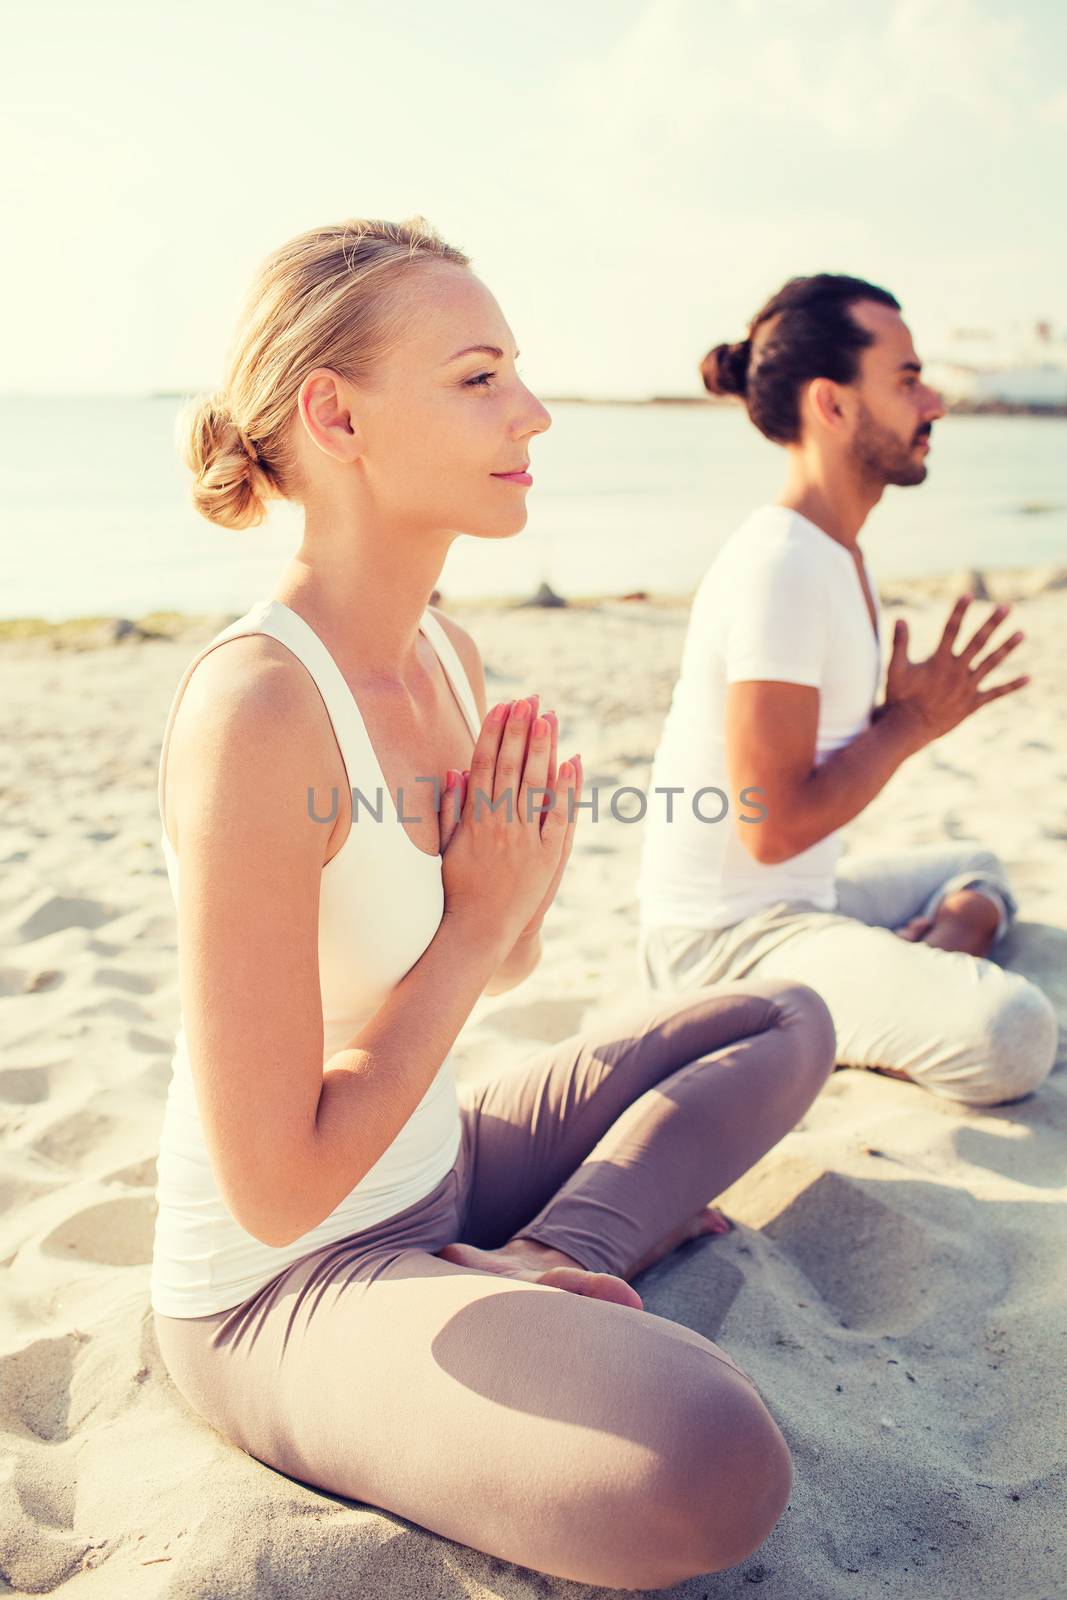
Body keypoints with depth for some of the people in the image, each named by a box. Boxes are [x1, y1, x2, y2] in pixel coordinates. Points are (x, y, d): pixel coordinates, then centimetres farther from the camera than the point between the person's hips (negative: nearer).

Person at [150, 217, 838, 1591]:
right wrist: (481, 919, -18)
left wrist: (535, 872, -9)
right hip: (279, 1288, -8)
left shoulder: (447, 655, -1)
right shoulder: (254, 709, -27)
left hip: (437, 1176, 8)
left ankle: (557, 1254, 2)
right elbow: (274, 1187, -24)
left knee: (788, 1019, 17)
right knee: (712, 1470, -33)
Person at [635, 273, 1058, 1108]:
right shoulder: (780, 568, -22)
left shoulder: (839, 555, 9)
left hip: (802, 899, 10)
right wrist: (914, 721, -12)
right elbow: (772, 824, -25)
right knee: (1010, 1034, -28)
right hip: (722, 941, -10)